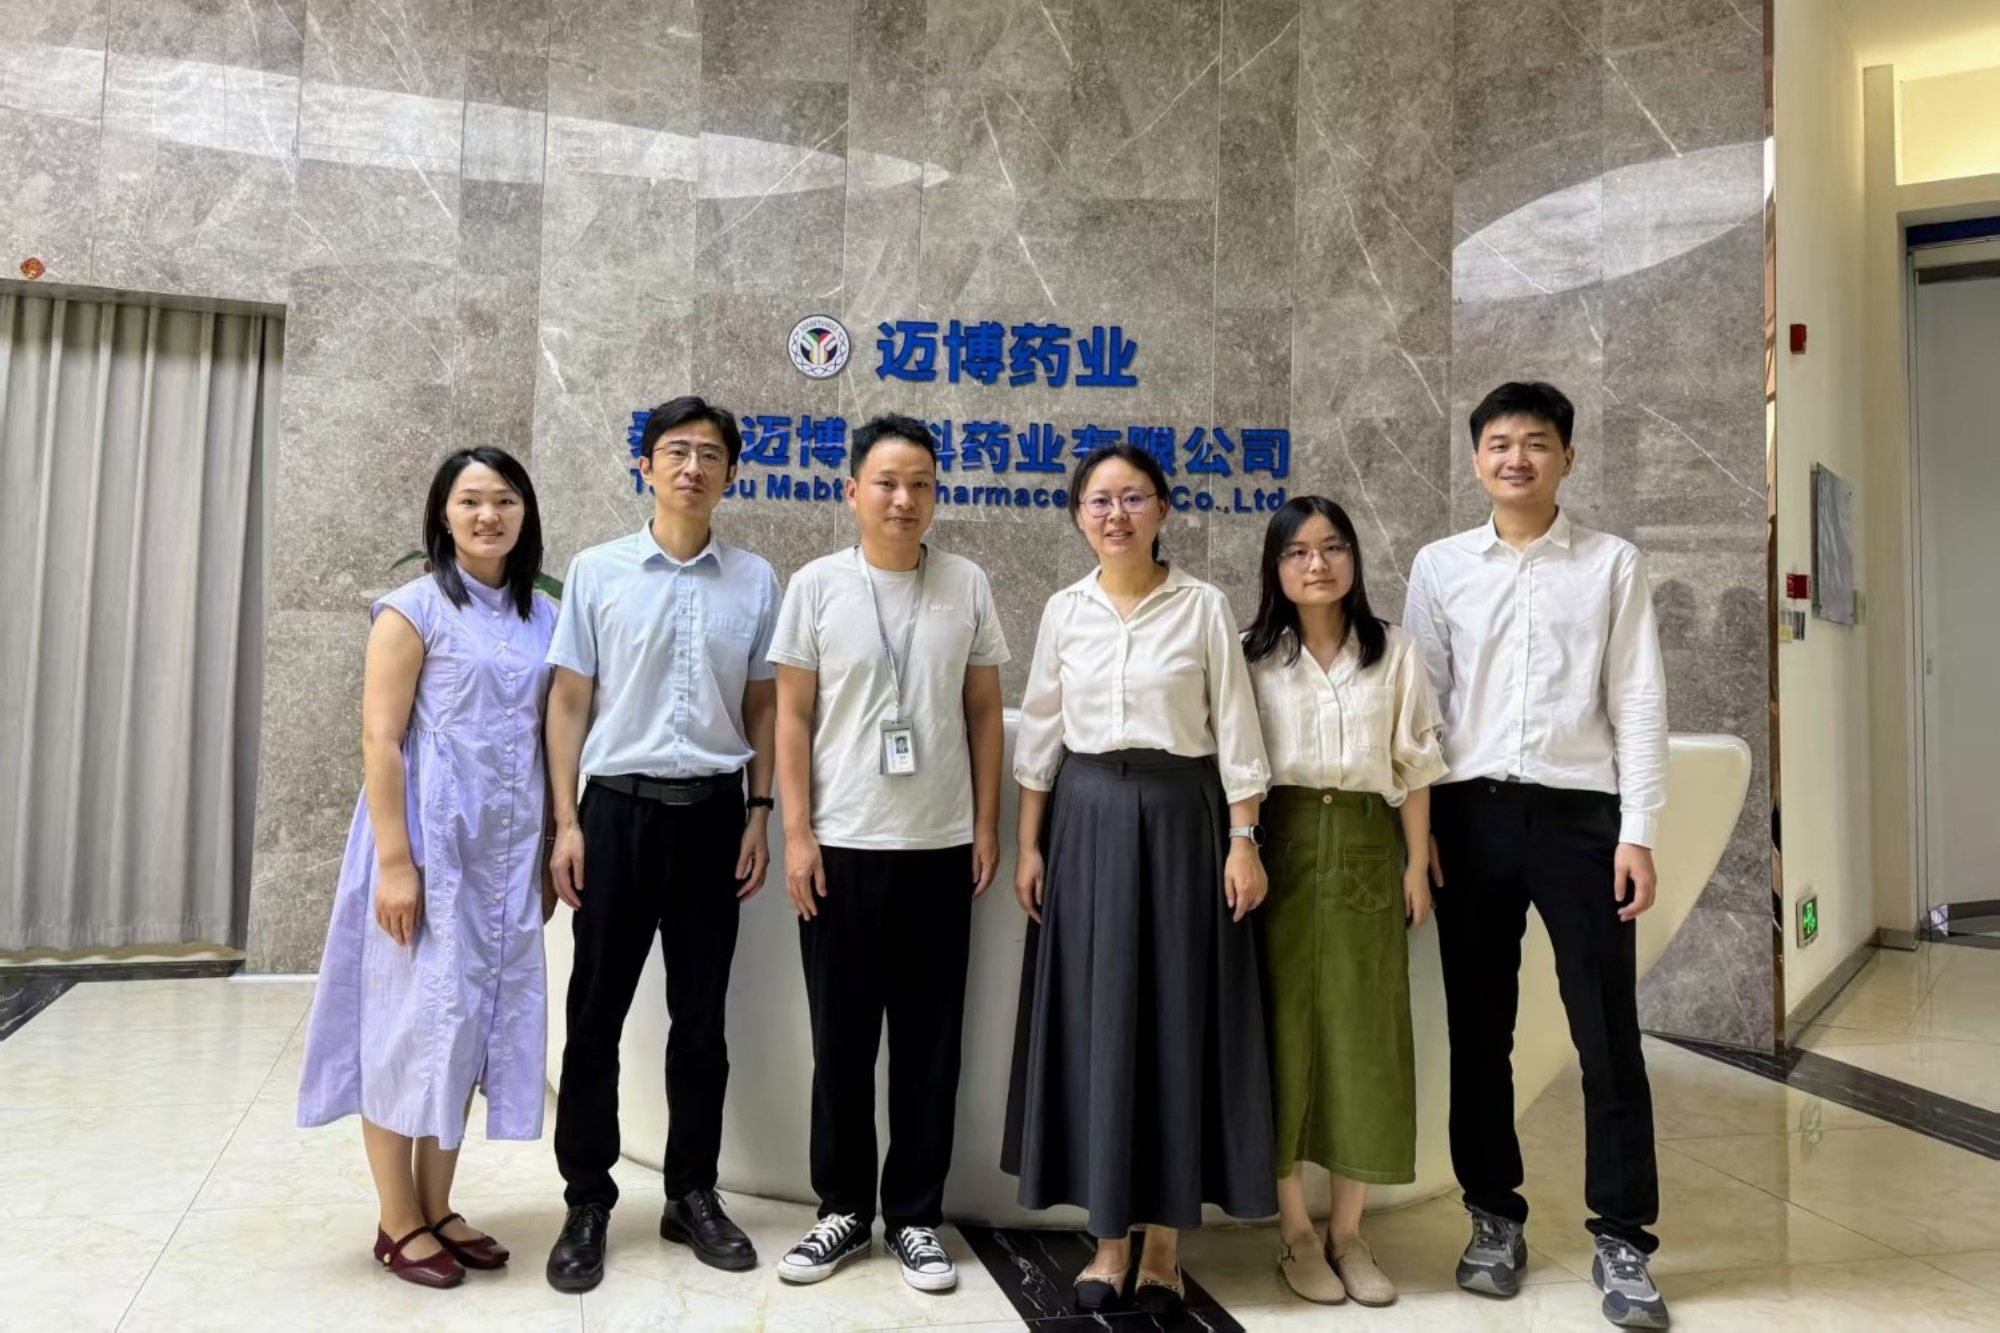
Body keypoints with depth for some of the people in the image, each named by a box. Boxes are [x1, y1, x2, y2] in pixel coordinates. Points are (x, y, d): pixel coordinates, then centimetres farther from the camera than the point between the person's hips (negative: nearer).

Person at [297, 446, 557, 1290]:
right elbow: (380, 740, -12)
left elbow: (552, 740, 10)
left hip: (505, 850, 6)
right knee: (413, 1019, 3)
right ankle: (398, 1223, 17)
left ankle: (437, 1208, 25)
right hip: (428, 841, -5)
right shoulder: (414, 608, -7)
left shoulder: (543, 616, 9)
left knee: (476, 1020, 11)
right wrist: (395, 861, -17)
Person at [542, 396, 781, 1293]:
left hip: (711, 812, 1)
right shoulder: (596, 572, 0)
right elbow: (570, 701, 1)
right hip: (619, 807, -1)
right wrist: (567, 822, -4)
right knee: (596, 1014, 6)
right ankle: (587, 1202, 21)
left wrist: (758, 814, 2)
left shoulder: (756, 582, 4)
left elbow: (763, 706, 8)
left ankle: (692, 1194, 26)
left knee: (702, 1016, 11)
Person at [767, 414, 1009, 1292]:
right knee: (841, 1038, 9)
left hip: (939, 846, 1)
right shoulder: (816, 586, 1)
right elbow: (792, 718, 1)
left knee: (929, 1040, 8)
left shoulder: (968, 586, 3)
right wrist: (797, 833, -5)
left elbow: (984, 714, 7)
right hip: (841, 846, 0)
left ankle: (916, 1216, 22)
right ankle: (844, 1208, 25)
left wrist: (987, 826, 2)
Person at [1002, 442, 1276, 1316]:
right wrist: (1029, 845, 4)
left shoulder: (1204, 607, -1)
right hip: (1086, 819, 2)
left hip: (1180, 817, -2)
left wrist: (1243, 841, -8)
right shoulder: (1064, 611, 6)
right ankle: (1108, 1239, 18)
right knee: (1095, 1019, 5)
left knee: (1177, 1017, 3)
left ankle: (1164, 1241, 17)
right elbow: (1039, 735, 8)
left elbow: (1235, 732, -2)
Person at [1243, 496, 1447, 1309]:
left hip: (1366, 851, 1)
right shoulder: (1253, 656, 1)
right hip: (1282, 850, -1)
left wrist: (1417, 865, 1)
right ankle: (1296, 1232, 16)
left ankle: (1348, 1233, 18)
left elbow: (1414, 767, 5)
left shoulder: (1393, 654, 5)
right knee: (1285, 1026, 2)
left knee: (1364, 1034, 4)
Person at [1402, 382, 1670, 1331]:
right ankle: (1495, 1216, 25)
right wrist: (1413, 825, 0)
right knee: (1479, 1029, 10)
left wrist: (1638, 833, -6)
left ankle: (1621, 1240, 16)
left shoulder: (1613, 565, 4)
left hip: (1580, 813, -1)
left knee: (1607, 1032, 3)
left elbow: (1640, 705, 1)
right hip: (1472, 814, 2)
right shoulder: (1440, 566, 7)